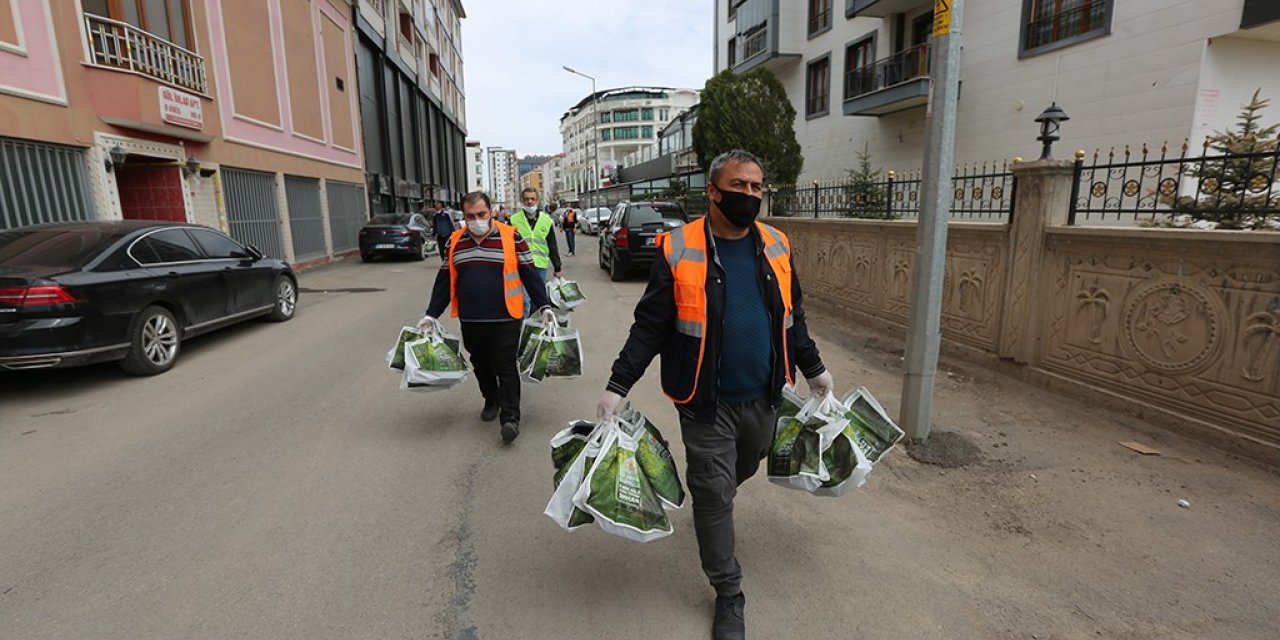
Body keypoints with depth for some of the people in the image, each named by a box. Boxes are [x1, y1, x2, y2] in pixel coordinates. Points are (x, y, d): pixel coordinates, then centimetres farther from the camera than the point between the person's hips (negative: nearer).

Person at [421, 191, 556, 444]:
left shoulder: (511, 237, -5)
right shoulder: (455, 241, 6)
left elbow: (529, 274, -2)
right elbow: (444, 281, 11)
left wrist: (544, 306, -6)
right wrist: (431, 314, 8)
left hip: (504, 319, -4)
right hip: (470, 320, 4)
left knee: (506, 367, -2)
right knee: (481, 365, 17)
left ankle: (510, 418, 2)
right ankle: (491, 401, 37)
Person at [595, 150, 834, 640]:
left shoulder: (775, 245, 2)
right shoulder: (679, 250, -12)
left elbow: (792, 317, 13)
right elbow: (649, 327, -8)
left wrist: (814, 369, 19)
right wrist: (618, 386, -11)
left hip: (762, 396, 5)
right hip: (706, 401, -4)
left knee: (744, 469, 23)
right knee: (714, 494, 5)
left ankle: (712, 503, 57)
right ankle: (728, 593, 25)